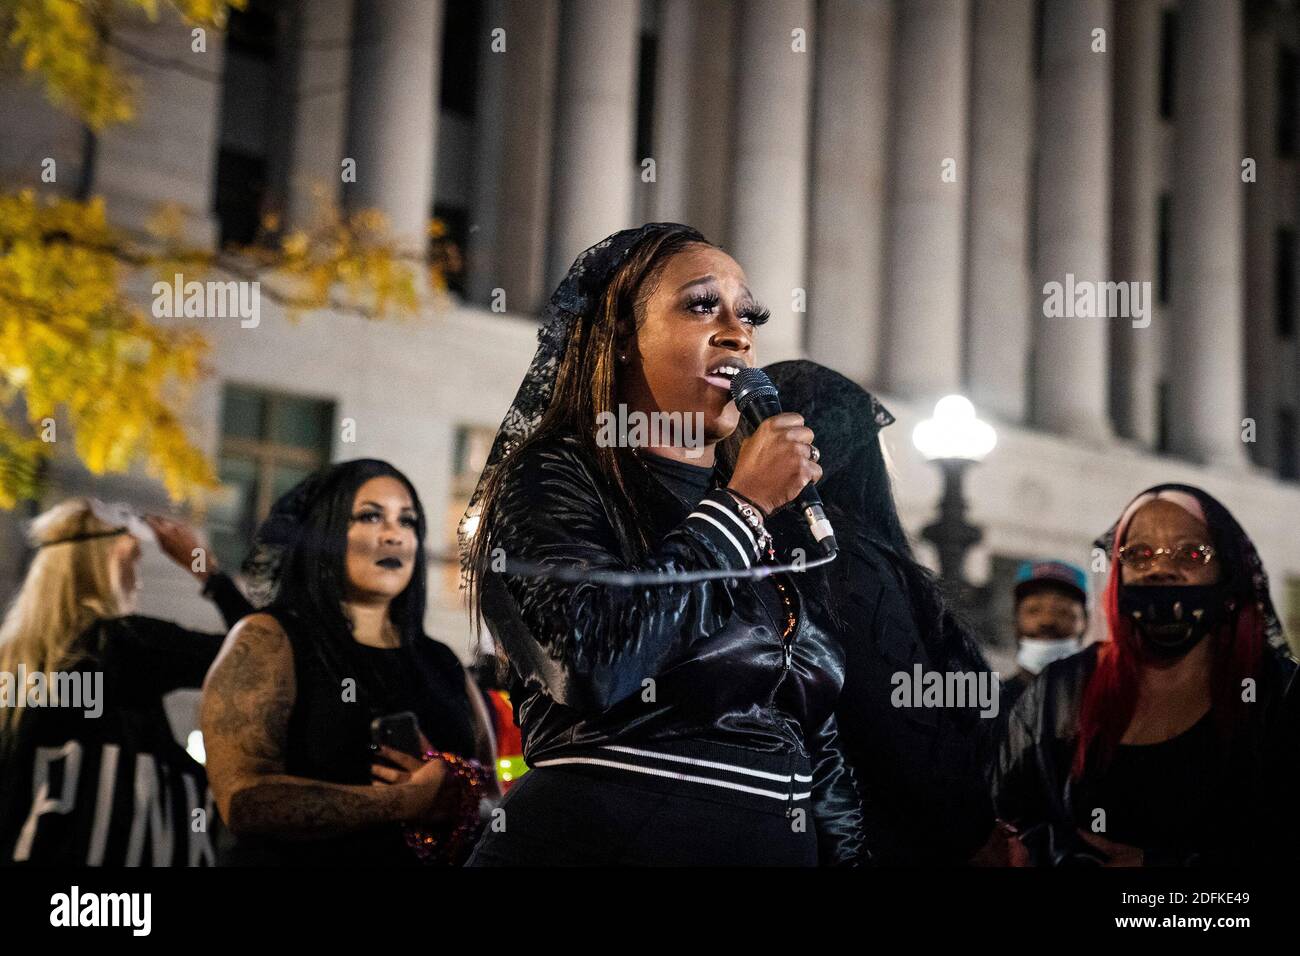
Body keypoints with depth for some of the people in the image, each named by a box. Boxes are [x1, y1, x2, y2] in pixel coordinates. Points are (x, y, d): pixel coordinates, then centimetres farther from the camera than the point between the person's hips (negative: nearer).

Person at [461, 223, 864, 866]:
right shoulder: (551, 480, -5)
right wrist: (740, 507, -14)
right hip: (602, 840, -6)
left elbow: (821, 744, 14)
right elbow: (593, 661, -24)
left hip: (779, 844, 6)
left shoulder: (778, 524, 11)